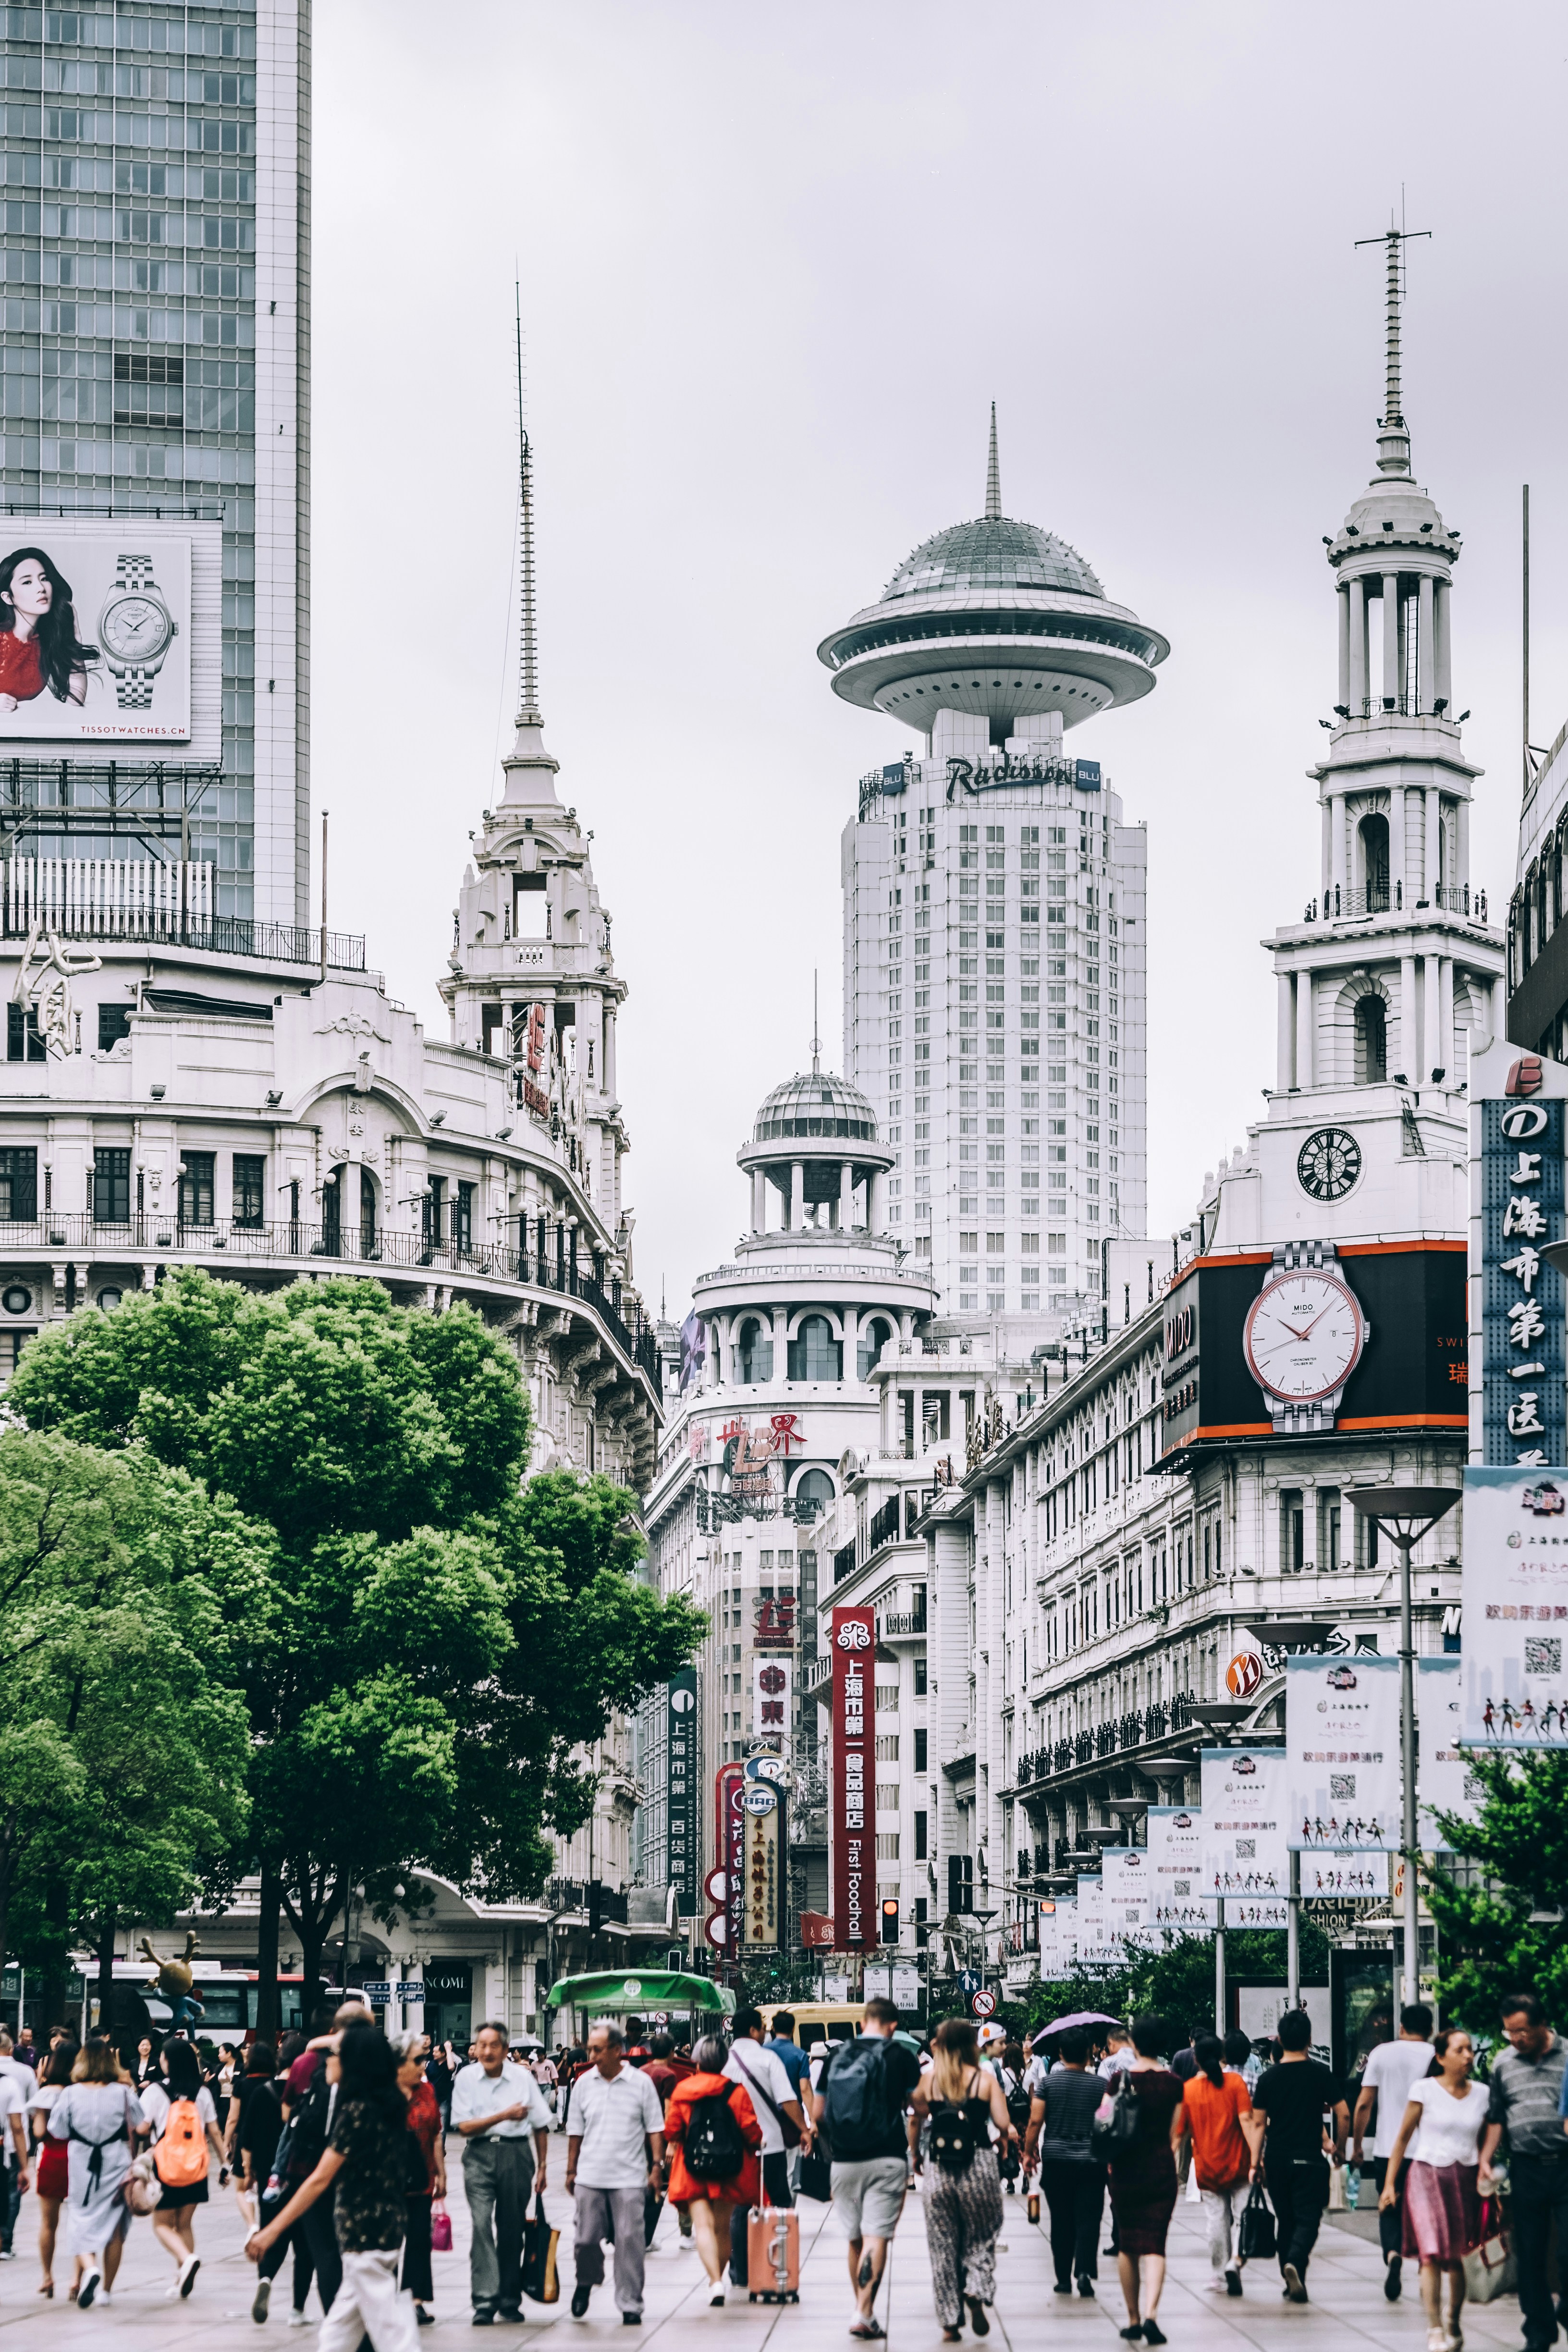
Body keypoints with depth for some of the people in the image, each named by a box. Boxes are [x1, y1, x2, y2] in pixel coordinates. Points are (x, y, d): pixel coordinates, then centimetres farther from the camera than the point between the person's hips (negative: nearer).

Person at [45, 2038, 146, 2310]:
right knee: (115, 2225, 12)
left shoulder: (71, 2094, -7)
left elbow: (58, 2131, 0)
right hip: (116, 2164, 0)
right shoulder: (123, 2093, -7)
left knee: (83, 2218, 7)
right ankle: (107, 2289, 16)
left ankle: (89, 2267, -23)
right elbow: (141, 2126, -2)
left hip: (82, 2165, 0)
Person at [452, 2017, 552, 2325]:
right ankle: (484, 2301, -13)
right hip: (480, 2153, -1)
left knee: (512, 2228, 7)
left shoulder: (523, 2078, 2)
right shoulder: (466, 2078, -1)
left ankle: (510, 2300, 17)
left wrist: (543, 2167, 7)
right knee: (481, 2226, -11)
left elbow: (541, 2126, 9)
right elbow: (464, 2127, -6)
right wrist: (505, 2115, -12)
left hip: (516, 2153, 1)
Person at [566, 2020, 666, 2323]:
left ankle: (630, 2304, 4)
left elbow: (655, 2128, 3)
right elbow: (576, 2132, 12)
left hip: (629, 2178, -2)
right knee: (587, 2238, 3)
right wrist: (571, 2171, 11)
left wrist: (656, 2165, -4)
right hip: (590, 2178, 2)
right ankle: (586, 2282, 31)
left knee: (630, 2241, -3)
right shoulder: (584, 2083, 6)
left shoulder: (641, 2082, -1)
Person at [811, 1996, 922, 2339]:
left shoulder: (836, 2055, 6)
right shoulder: (901, 2056, -3)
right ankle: (865, 2314, -20)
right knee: (877, 2237, -6)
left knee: (855, 2239, 16)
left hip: (844, 2161, 3)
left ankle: (861, 2308, 25)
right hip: (887, 2158, -3)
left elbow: (817, 2114, 8)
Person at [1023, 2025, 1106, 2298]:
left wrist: (1028, 2153, 5)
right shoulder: (1100, 2085, -1)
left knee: (1061, 2221, 10)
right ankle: (1084, 2270, -19)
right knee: (1088, 2220, -1)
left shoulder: (1047, 2083, -3)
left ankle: (1064, 2279, 14)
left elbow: (1035, 2121, -6)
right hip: (1091, 2162, 0)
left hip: (1056, 2161, 0)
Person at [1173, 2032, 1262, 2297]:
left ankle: (1220, 2277, 15)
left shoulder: (1187, 2089, -3)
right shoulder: (1236, 2082, -7)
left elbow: (1179, 2132, 0)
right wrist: (1255, 2160, -19)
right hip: (1238, 2166, -1)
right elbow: (1246, 2121, -16)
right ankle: (1236, 2260, -17)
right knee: (1241, 2217, 6)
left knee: (1217, 2220, 11)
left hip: (1207, 2168, 1)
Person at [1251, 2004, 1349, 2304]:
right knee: (1307, 2219, -3)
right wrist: (1339, 2148, 9)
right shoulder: (1321, 2073, -4)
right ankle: (1295, 2263, -29)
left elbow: (1259, 2122, 1)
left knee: (1286, 2221, 14)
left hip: (1276, 2159, 3)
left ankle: (1292, 2282, 18)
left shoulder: (1268, 2077, 1)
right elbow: (1343, 2114, -5)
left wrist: (1256, 2162, 7)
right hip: (1309, 2159, -3)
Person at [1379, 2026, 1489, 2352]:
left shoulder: (1481, 2095, 7)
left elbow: (1483, 2142, 15)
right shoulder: (1424, 2090, -2)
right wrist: (1390, 2184, 1)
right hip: (1427, 2175, -3)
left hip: (1465, 2179, 3)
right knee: (1432, 2254, -14)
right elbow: (1403, 2137, 3)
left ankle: (1453, 2325, 23)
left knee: (1456, 2257, 6)